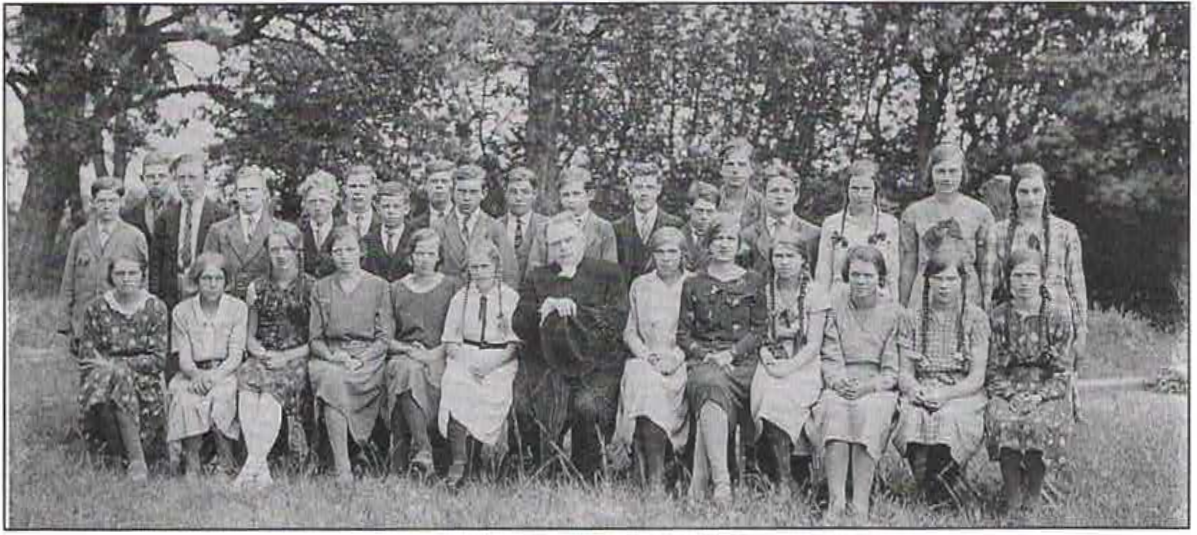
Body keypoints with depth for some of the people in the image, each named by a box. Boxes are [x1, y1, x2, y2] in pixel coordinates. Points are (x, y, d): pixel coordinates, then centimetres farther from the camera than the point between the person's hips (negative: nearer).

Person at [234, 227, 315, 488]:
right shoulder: (257, 288, 17)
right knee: (247, 377, -31)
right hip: (262, 358, 3)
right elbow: (249, 336, 18)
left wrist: (288, 356, -11)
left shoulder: (312, 287, 6)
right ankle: (260, 469, -38)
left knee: (272, 387, -33)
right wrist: (261, 353, -3)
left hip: (296, 360, -2)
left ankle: (253, 465, -39)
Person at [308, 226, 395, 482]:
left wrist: (359, 360, -12)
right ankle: (342, 470, -37)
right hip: (330, 357, 2)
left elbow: (384, 336, 4)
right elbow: (314, 338, 12)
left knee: (335, 380, -34)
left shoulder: (378, 286, 9)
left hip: (368, 358, -1)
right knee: (331, 378, -34)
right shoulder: (321, 288, 16)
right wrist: (333, 356, -8)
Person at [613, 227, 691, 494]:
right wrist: (645, 354, -4)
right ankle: (654, 480, -32)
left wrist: (675, 357, -11)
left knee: (650, 391, -32)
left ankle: (653, 479, -30)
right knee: (641, 380, -32)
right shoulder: (640, 285, 17)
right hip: (646, 360, 2)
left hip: (682, 362, -2)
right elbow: (629, 331, 15)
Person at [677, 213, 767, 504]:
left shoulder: (754, 282, 13)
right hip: (702, 360, 1)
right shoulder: (693, 285, 16)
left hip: (741, 361, 0)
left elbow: (760, 330, 7)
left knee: (714, 388, -34)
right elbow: (683, 333, 12)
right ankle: (722, 483, -45)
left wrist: (730, 353, -8)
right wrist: (706, 355, -6)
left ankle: (699, 482, -37)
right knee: (711, 386, -35)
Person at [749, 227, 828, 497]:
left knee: (781, 397, -33)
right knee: (767, 393, -31)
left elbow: (814, 344, -4)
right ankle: (785, 478, -23)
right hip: (771, 364, 2)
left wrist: (789, 367, -17)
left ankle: (787, 479, -17)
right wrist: (764, 353, -9)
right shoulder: (764, 293, 12)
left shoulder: (814, 294, 2)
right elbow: (757, 334, 13)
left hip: (804, 366, -2)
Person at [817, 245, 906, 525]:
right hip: (841, 385, 1)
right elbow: (829, 357, 9)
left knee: (869, 412, -35)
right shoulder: (836, 308, 15)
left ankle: (861, 507, -38)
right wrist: (838, 379, -12)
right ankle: (836, 502, -38)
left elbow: (894, 369, 3)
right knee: (834, 411, -33)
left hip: (879, 388, -1)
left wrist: (869, 385, -15)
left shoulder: (894, 314, 10)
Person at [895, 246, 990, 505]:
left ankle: (940, 481, -18)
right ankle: (929, 492, -26)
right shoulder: (914, 317, 14)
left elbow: (977, 377, -1)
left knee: (948, 418, -37)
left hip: (963, 394, -1)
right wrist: (914, 389, -15)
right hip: (921, 393, 2)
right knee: (912, 417, -34)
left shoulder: (975, 318, 7)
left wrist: (946, 394, -18)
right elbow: (904, 371, 9)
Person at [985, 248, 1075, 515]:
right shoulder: (998, 317, 6)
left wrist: (1038, 396, -17)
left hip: (1048, 392, -1)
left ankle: (1034, 490, -14)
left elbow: (1063, 373, 0)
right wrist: (1011, 395, -13)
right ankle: (1012, 491, -21)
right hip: (1008, 390, 1)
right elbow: (992, 370, 6)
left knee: (1041, 422, -34)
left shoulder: (1058, 317, 2)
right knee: (1001, 420, -33)